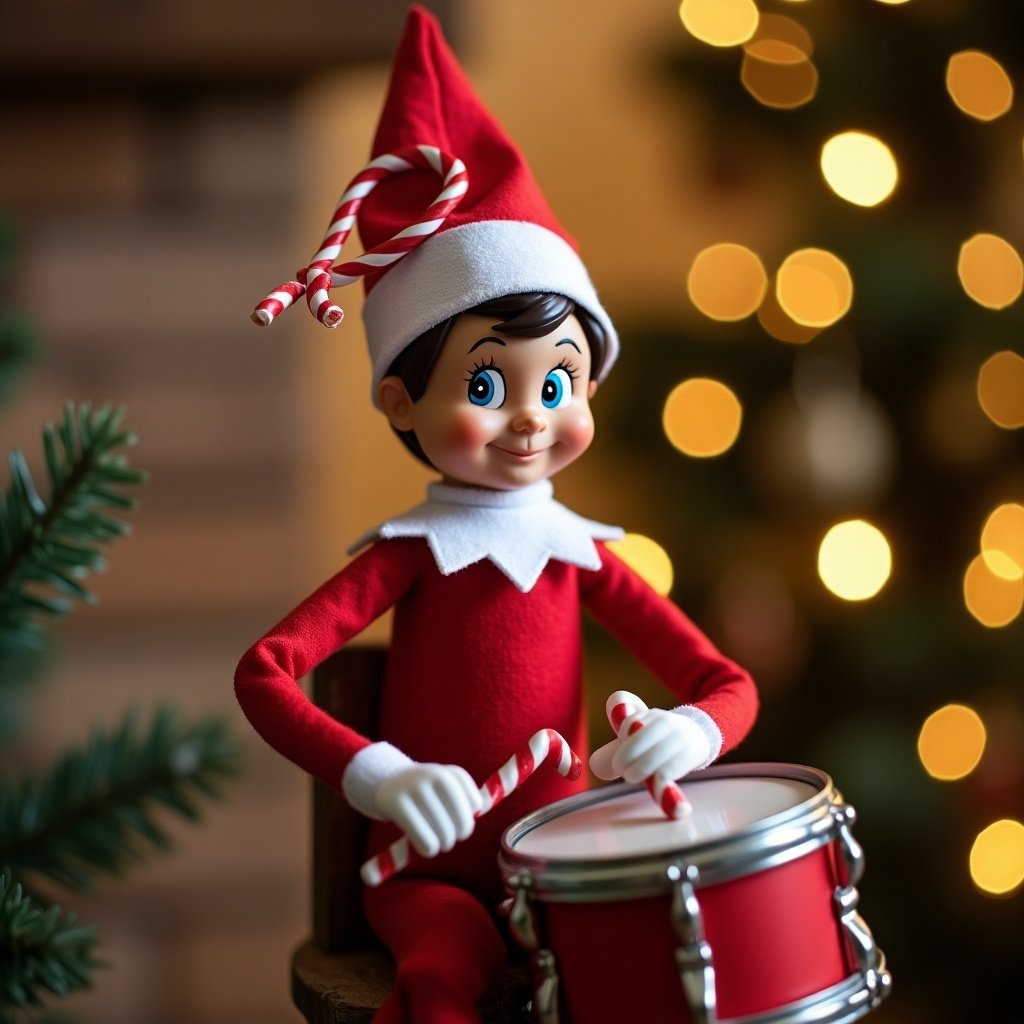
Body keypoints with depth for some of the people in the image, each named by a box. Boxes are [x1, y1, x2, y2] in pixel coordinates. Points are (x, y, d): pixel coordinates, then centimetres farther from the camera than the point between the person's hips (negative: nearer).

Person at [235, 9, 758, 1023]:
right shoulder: (413, 551, -7)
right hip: (433, 866, -3)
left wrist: (689, 731, -24)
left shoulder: (582, 554, 3)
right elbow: (263, 670, -18)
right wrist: (380, 776, -32)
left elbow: (725, 682, 1)